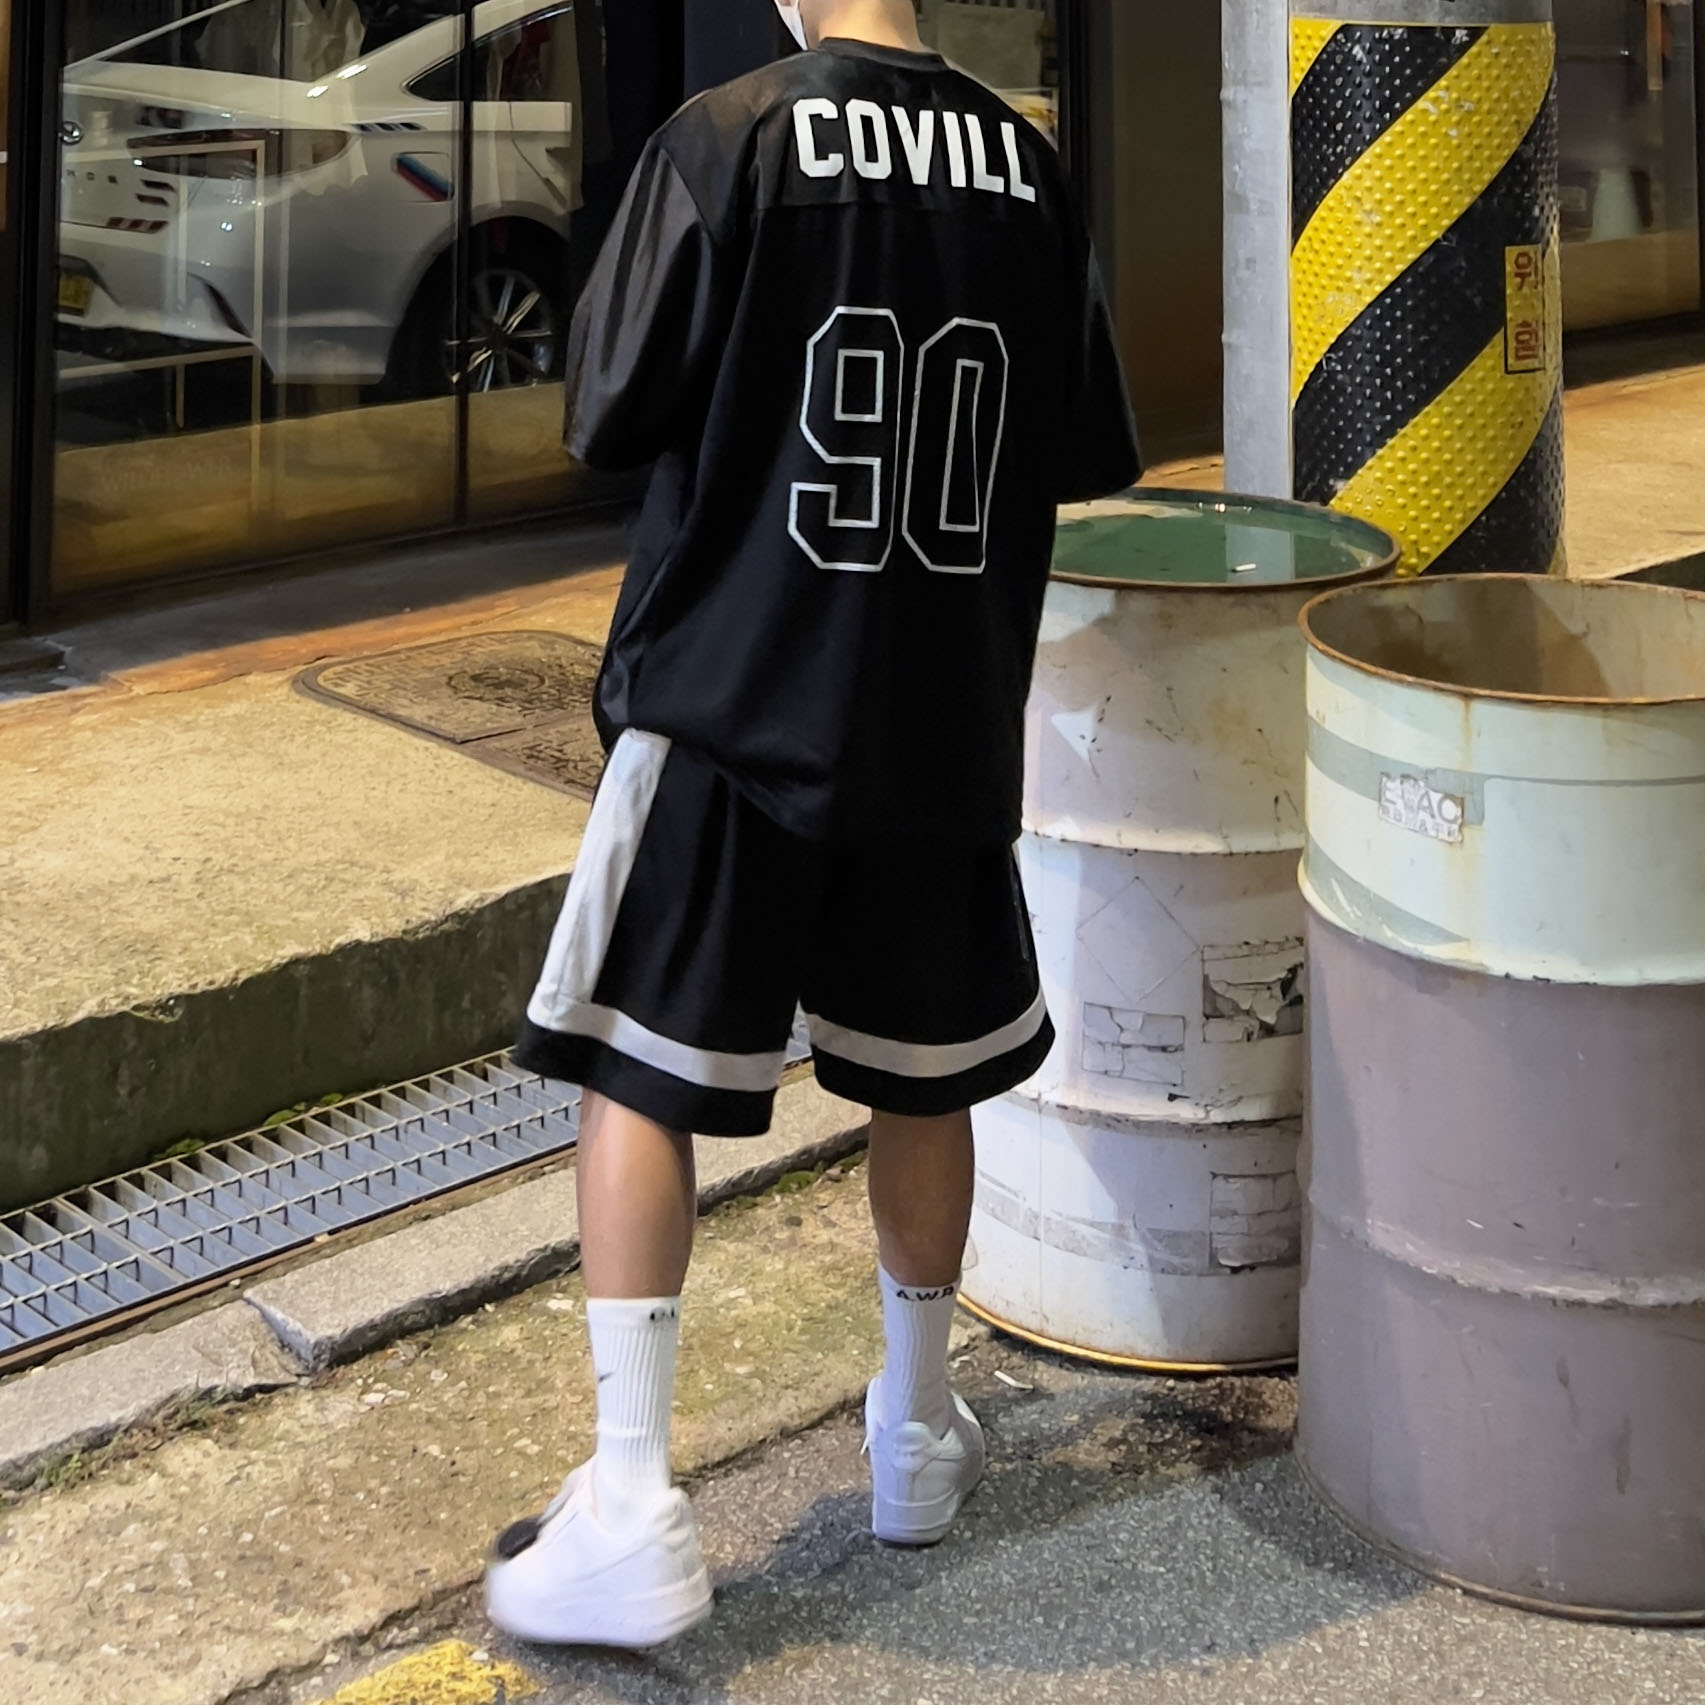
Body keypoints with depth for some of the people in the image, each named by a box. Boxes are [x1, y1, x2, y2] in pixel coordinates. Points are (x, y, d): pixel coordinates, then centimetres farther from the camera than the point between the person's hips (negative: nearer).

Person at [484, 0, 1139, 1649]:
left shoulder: (725, 139, -11)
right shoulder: (1026, 165, 0)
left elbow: (610, 415, -9)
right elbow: (1089, 452, 7)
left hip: (728, 704, -4)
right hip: (946, 723, 4)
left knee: (638, 1076, 4)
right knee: (922, 1077, 17)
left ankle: (631, 1508, 0)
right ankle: (916, 1437, 34)